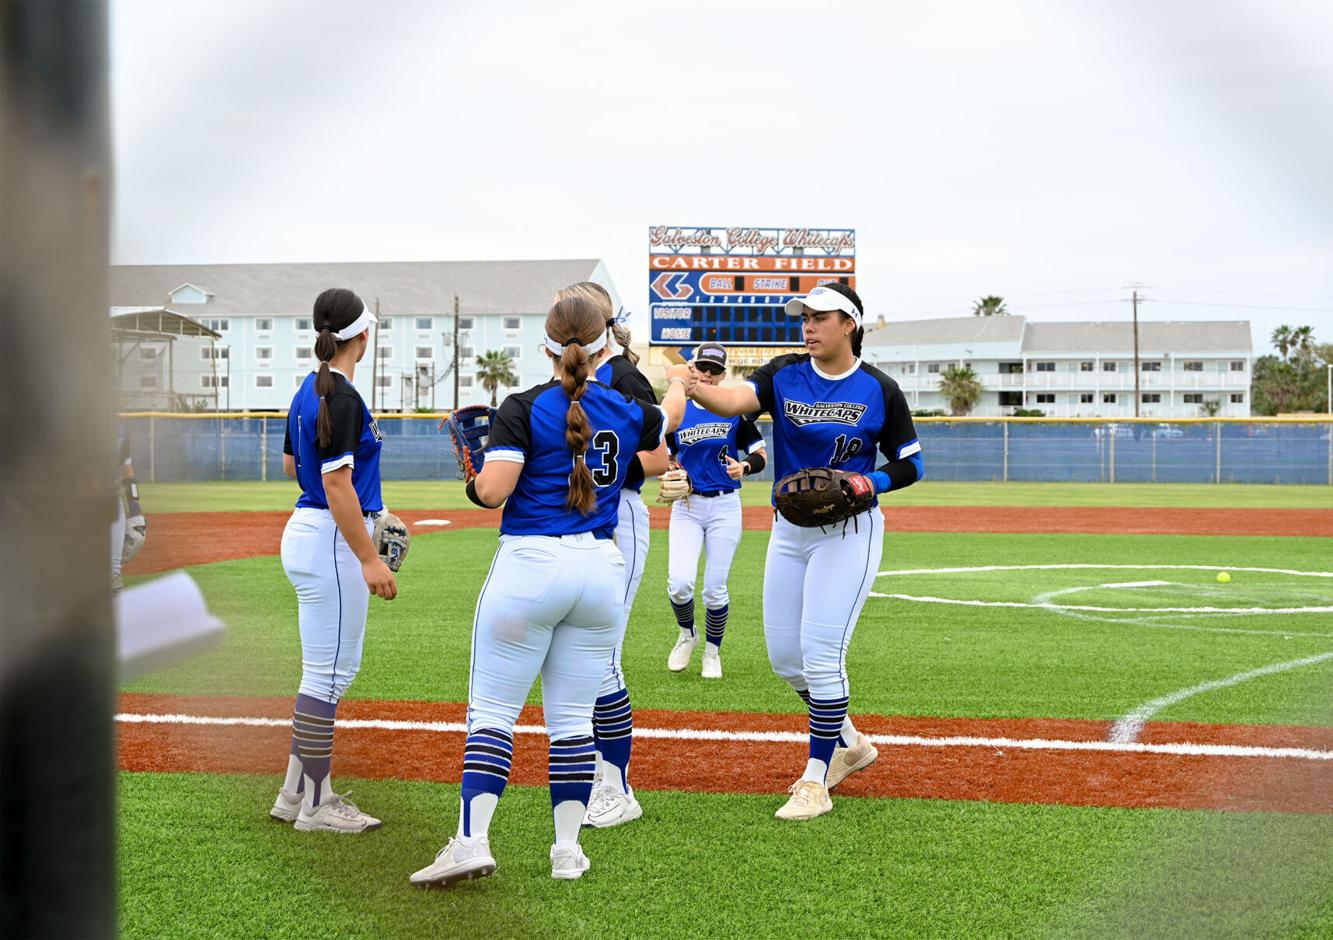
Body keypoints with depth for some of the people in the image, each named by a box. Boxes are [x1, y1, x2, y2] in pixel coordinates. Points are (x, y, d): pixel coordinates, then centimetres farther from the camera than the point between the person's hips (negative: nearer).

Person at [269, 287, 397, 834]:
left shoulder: (309, 390, 12)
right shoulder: (342, 397, -17)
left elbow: (290, 465, 22)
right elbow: (337, 486, -21)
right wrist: (370, 560, -21)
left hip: (306, 531, 10)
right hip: (332, 541, -10)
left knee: (328, 669, 16)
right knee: (329, 672, -3)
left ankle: (296, 792, 22)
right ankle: (315, 804, 5)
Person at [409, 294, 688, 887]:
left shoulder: (524, 408, -7)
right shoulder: (625, 412, 7)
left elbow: (491, 491, -15)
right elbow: (668, 418, 31)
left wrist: (474, 475, 8)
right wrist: (680, 380, 52)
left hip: (530, 567, -4)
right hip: (602, 569, 4)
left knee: (492, 710, 0)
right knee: (573, 716, 10)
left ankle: (472, 842, -7)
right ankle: (568, 849, 12)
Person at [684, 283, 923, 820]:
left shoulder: (879, 390, -5)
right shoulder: (784, 376, 0)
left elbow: (909, 464, 2)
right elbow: (735, 400, -19)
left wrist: (868, 483, -17)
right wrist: (690, 387, -39)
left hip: (848, 531, -5)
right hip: (790, 531, 5)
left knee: (820, 654, -11)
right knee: (783, 655, 9)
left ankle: (817, 783, 0)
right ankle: (849, 744, 32)